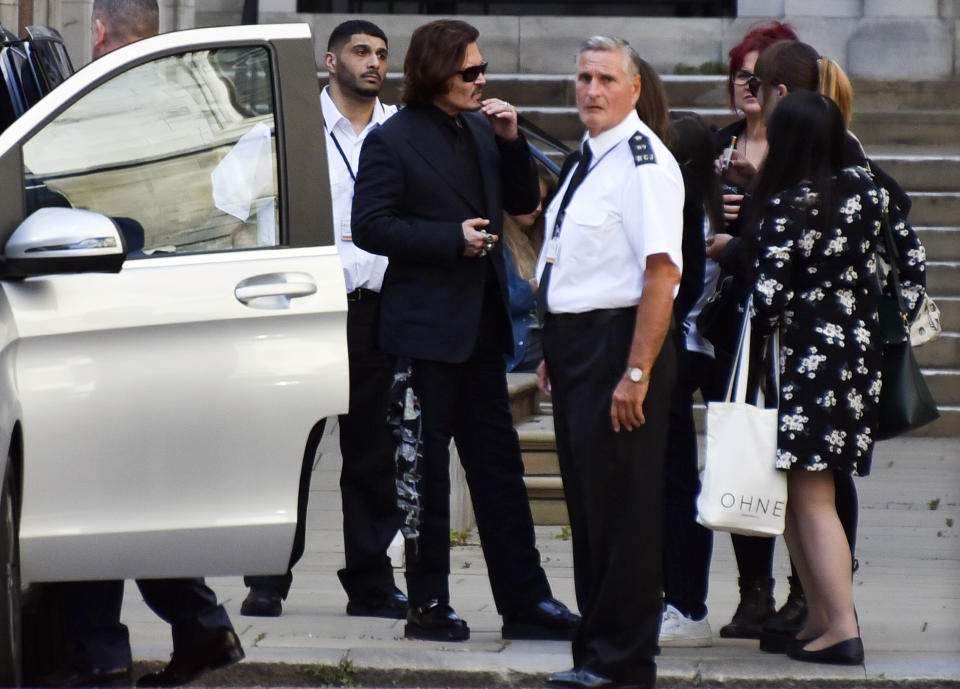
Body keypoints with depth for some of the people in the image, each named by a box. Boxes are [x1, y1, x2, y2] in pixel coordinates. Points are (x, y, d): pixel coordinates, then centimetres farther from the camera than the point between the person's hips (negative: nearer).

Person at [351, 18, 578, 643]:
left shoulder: (481, 130, 11)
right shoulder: (392, 140, -8)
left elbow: (523, 202, 16)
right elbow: (371, 226, -14)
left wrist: (511, 141, 1)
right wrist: (453, 238, -18)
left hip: (481, 325, 6)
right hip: (426, 327, -6)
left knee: (499, 464, 7)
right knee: (425, 468, 1)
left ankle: (525, 601, 9)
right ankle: (428, 605, 7)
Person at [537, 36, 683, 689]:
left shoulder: (644, 163, -15)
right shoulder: (587, 159, 15)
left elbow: (662, 273, -21)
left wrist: (636, 373, -24)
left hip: (619, 345, -10)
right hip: (575, 342, 10)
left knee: (622, 507, -5)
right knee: (586, 504, 14)